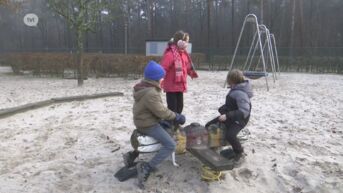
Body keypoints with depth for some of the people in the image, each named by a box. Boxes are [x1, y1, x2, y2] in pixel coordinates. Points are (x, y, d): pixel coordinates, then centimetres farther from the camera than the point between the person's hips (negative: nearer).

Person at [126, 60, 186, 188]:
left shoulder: (144, 87, 6)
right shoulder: (150, 93, -26)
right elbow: (161, 111, -23)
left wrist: (173, 115, 10)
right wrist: (176, 116, -8)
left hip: (144, 121, 10)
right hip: (148, 124, -10)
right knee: (170, 145, -13)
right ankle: (147, 168, -14)